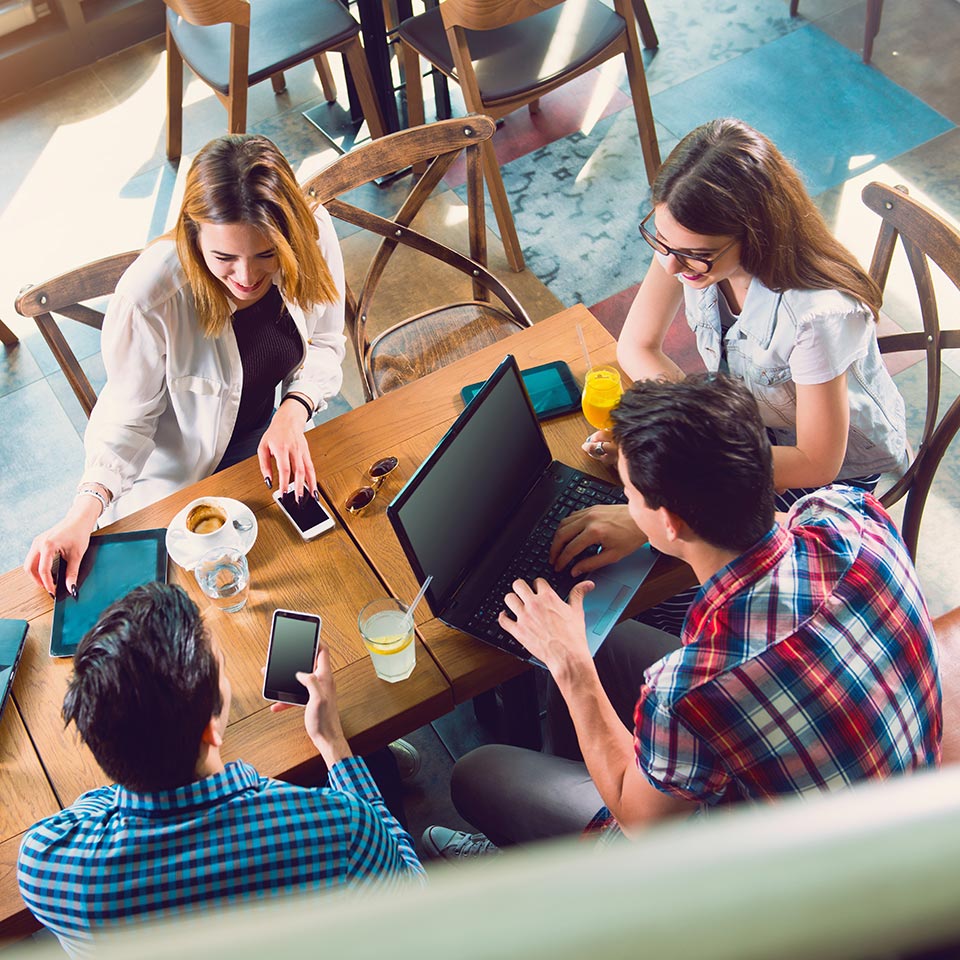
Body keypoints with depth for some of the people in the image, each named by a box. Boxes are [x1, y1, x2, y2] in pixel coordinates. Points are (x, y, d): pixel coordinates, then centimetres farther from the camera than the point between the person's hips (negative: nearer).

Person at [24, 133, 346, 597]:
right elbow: (129, 419, -21)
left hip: (262, 436, 4)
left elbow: (325, 345, -8)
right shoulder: (149, 297, -37)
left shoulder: (313, 234, -25)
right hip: (176, 471, -3)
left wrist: (292, 415, -27)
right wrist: (83, 514, -34)